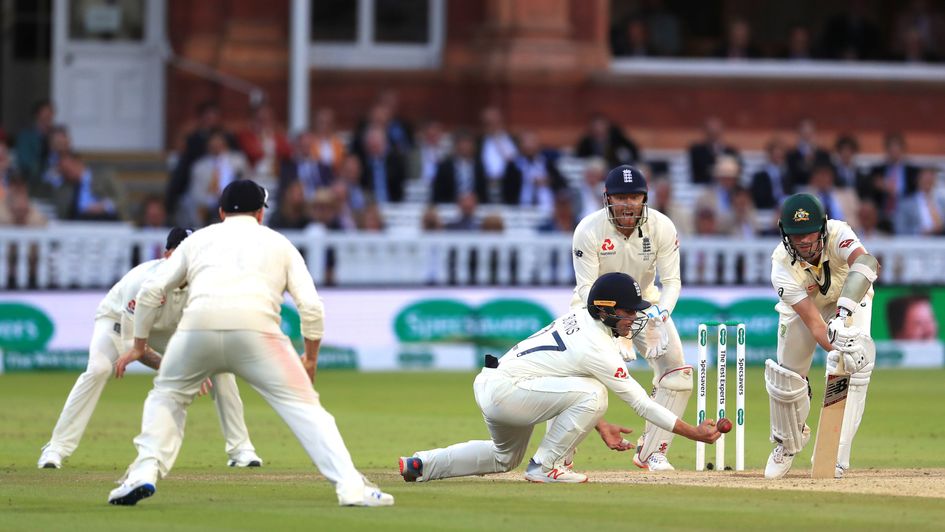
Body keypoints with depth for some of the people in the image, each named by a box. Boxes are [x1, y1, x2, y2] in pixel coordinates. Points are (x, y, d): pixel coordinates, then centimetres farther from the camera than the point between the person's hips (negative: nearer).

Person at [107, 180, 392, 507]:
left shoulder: (199, 239, 29)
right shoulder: (278, 243, 26)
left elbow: (150, 291, 22)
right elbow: (311, 306, 16)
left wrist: (139, 345, 32)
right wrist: (310, 358, 28)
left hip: (199, 324, 1)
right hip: (256, 328, -1)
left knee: (167, 395, 25)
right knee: (303, 405, 3)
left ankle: (144, 475, 8)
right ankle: (352, 487, -11)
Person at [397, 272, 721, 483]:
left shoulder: (577, 318, 8)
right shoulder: (598, 350, -18)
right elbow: (641, 403, -15)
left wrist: (600, 425, 13)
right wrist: (694, 433, -10)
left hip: (487, 386, 10)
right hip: (505, 392, -10)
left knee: (505, 458, 34)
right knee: (593, 392, -19)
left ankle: (421, 464, 28)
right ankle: (546, 466, -8)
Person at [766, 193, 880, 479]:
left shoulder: (837, 234, -38)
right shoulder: (782, 265, -34)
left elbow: (866, 262, -61)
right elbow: (813, 322, -39)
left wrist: (844, 311, -75)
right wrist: (834, 350, -58)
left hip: (850, 298, -1)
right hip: (805, 304, 1)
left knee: (856, 365, -23)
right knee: (786, 377, -3)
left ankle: (836, 455, -16)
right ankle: (789, 441, 30)